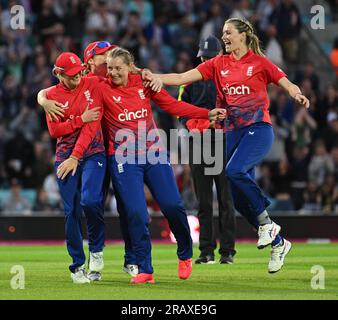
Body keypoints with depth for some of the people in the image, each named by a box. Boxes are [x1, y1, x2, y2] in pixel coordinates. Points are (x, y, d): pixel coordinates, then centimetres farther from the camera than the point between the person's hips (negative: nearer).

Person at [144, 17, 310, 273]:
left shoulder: (259, 62, 1)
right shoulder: (219, 65, 11)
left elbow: (287, 84, 0)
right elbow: (184, 78, 3)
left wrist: (297, 95, -23)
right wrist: (156, 77, -11)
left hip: (258, 129, -5)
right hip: (233, 132, 5)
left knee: (235, 170, -32)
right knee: (240, 199, 3)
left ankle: (266, 222, -13)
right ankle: (278, 243, 18)